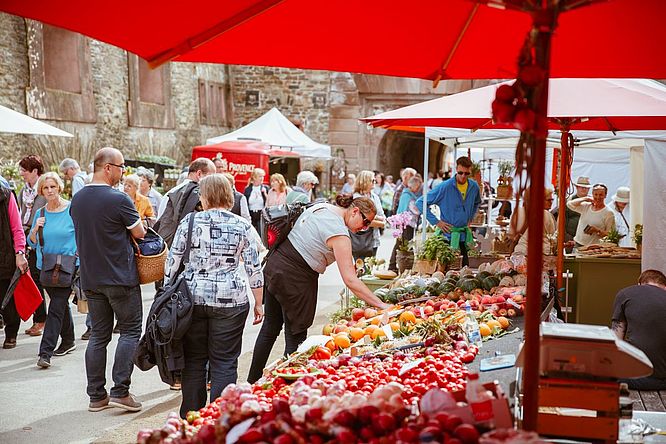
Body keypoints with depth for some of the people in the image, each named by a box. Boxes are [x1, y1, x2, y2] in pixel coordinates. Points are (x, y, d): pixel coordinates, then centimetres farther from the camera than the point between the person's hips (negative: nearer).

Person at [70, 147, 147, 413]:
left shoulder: (77, 199, 6)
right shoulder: (118, 199, -15)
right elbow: (140, 233, -7)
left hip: (90, 278, 6)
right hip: (121, 278, -6)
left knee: (98, 335, 11)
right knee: (130, 331, 4)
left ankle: (96, 396, 13)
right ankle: (120, 391, -1)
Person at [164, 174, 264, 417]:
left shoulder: (189, 221, 0)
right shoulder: (242, 226, -1)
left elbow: (172, 261, 1)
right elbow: (254, 268, -1)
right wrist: (259, 303, 8)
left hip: (193, 298, 1)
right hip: (230, 300, -1)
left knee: (193, 360, 12)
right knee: (224, 363, 6)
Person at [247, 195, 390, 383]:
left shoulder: (320, 207, 6)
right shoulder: (339, 233, -20)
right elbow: (350, 280, -24)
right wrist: (382, 305, -23)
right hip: (295, 279, -9)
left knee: (270, 328, 20)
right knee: (296, 337, 3)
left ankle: (252, 381, 31)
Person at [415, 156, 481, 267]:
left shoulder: (474, 187, 3)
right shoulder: (445, 187, -13)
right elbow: (420, 203, -13)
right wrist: (436, 222, -13)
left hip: (464, 236, 5)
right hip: (447, 235, -5)